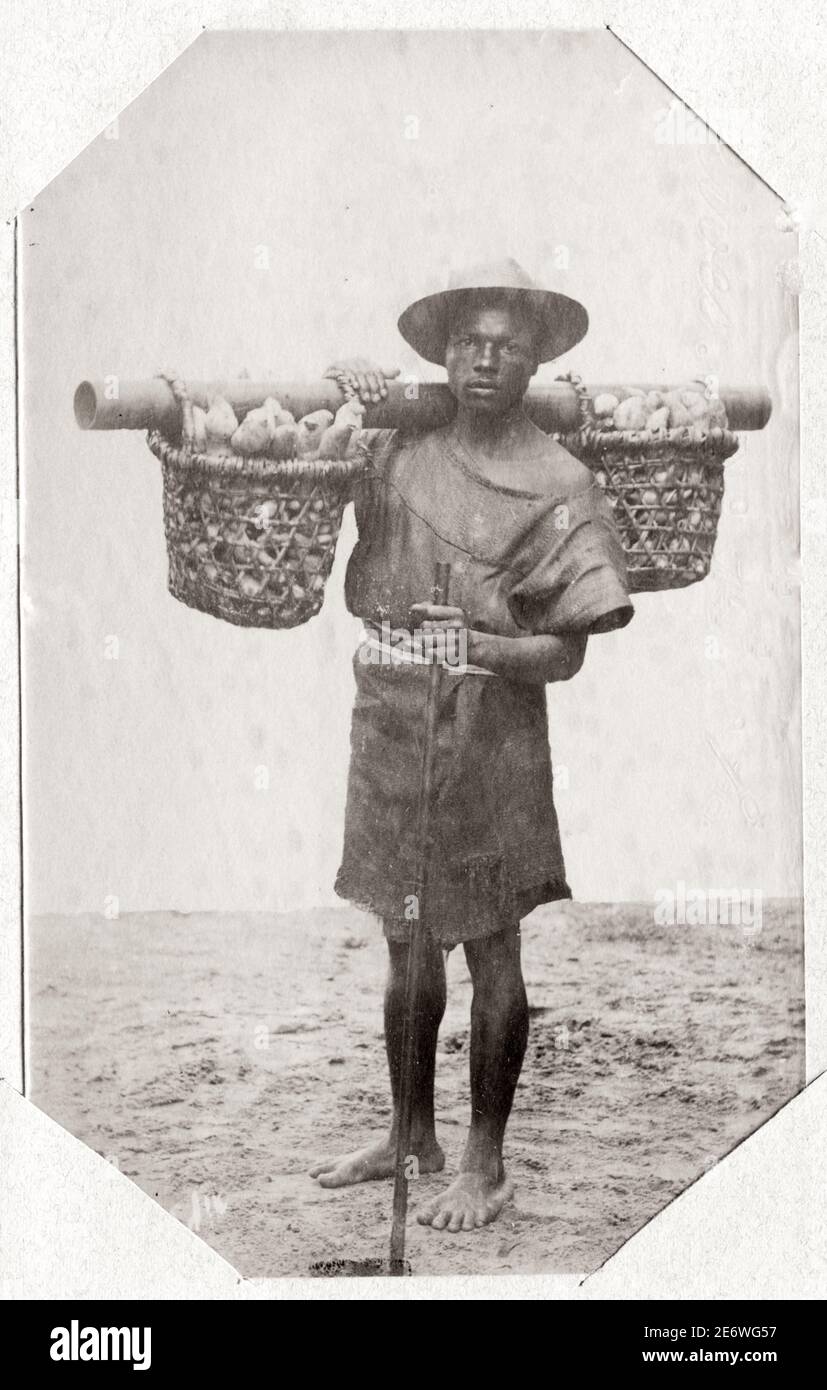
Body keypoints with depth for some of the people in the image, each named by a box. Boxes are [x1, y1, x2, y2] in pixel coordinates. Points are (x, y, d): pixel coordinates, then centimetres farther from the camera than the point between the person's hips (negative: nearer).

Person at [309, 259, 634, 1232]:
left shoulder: (557, 486, -7)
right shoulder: (397, 445, 4)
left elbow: (568, 652, -8)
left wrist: (480, 646, -24)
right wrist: (348, 385, 3)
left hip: (489, 742, -4)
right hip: (389, 729, 4)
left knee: (490, 954, 5)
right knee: (405, 944, 15)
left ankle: (486, 1164, 20)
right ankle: (412, 1136, 32)